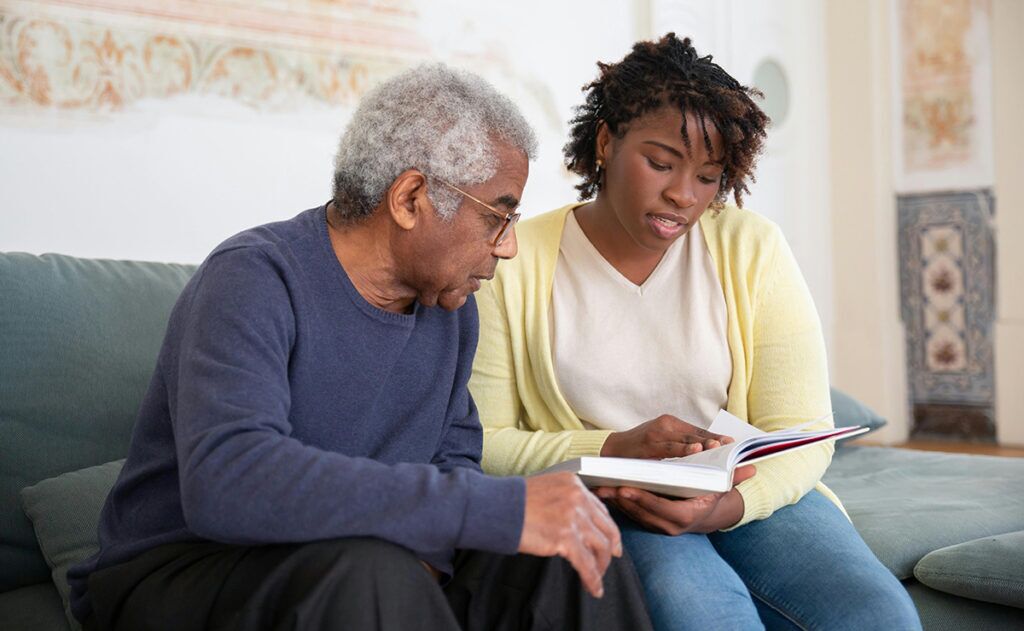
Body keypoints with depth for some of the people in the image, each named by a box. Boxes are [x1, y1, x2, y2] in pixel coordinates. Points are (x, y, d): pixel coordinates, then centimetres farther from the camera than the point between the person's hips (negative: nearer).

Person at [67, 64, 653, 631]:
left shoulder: (450, 303, 4)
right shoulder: (255, 279, -19)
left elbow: (454, 455, 11)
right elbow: (226, 481, -35)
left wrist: (431, 548, -15)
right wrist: (498, 509, -38)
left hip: (360, 567, 6)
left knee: (581, 558, -11)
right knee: (366, 572, -36)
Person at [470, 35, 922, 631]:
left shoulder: (751, 247, 2)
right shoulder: (516, 264, -3)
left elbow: (802, 434, -2)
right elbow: (482, 443, -6)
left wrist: (728, 506, -23)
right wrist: (616, 449, -21)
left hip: (750, 496, 3)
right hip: (599, 507, -2)